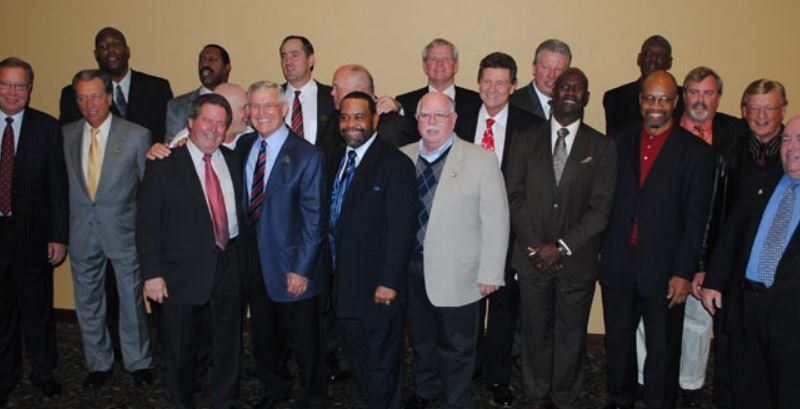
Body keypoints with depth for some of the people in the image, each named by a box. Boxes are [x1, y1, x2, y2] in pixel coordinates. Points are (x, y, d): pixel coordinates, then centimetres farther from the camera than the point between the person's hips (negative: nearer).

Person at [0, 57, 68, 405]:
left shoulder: (47, 128, -4)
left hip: (32, 233, -1)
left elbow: (58, 185, -4)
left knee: (38, 308, 12)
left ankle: (43, 371, 31)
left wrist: (59, 236, -7)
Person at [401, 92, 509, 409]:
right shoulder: (403, 157, 3)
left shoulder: (481, 160, -8)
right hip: (412, 269, 4)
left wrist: (490, 272, -13)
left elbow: (495, 219, -10)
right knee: (420, 339, 21)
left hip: (456, 274, -4)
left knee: (456, 347, 10)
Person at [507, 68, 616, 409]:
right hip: (533, 257, 1)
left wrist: (562, 247, -13)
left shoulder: (602, 148, 0)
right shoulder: (525, 143, 5)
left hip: (577, 260, -1)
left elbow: (600, 209, -5)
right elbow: (514, 197, 1)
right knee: (536, 332, 11)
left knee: (571, 336, 11)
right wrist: (535, 246, -9)